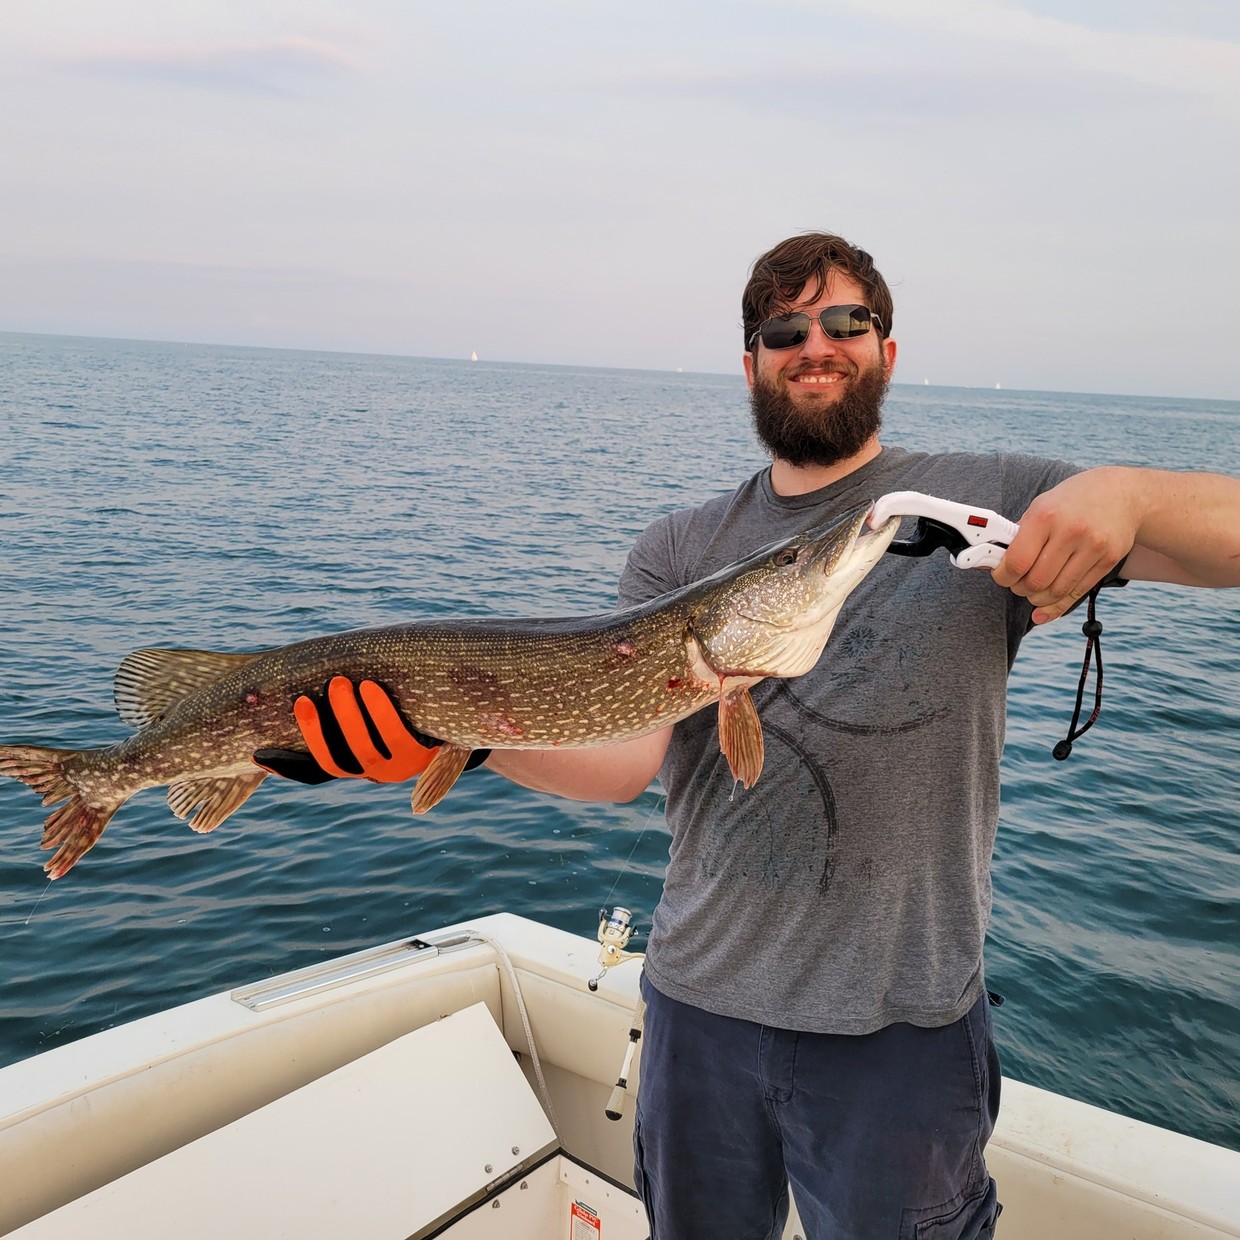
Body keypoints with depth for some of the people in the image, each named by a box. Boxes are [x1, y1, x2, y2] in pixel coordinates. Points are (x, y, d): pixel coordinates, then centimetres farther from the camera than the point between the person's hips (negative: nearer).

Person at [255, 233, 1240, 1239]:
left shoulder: (988, 505, -3)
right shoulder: (681, 549, 2)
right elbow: (629, 751, -11)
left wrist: (1124, 492, -29)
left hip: (898, 1027, -2)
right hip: (699, 1003, 3)